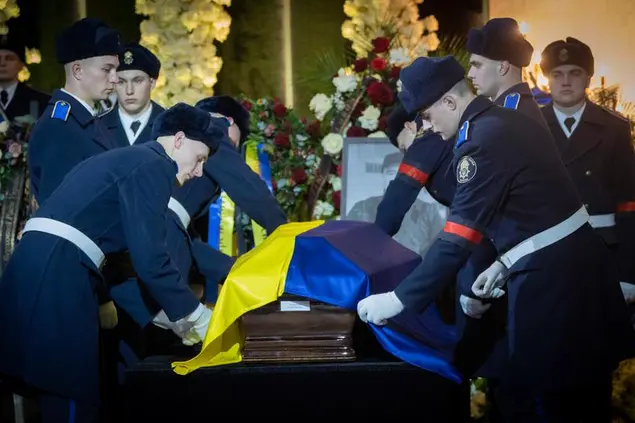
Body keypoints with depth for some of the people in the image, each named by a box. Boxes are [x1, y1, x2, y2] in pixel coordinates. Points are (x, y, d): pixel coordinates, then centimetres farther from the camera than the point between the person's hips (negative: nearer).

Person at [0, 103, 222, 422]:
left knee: (57, 385, 13)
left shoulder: (127, 158, 25)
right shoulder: (152, 166, -4)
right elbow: (149, 258, -12)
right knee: (72, 390, -3)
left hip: (36, 264, 10)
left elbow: (133, 248, 28)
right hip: (56, 273, -10)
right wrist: (196, 317, -1)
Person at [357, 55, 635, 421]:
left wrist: (398, 300, -17)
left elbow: (457, 241, -21)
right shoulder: (517, 121, 11)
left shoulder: (482, 141, -17)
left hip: (549, 277, -9)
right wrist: (506, 264, 21)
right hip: (581, 257, 9)